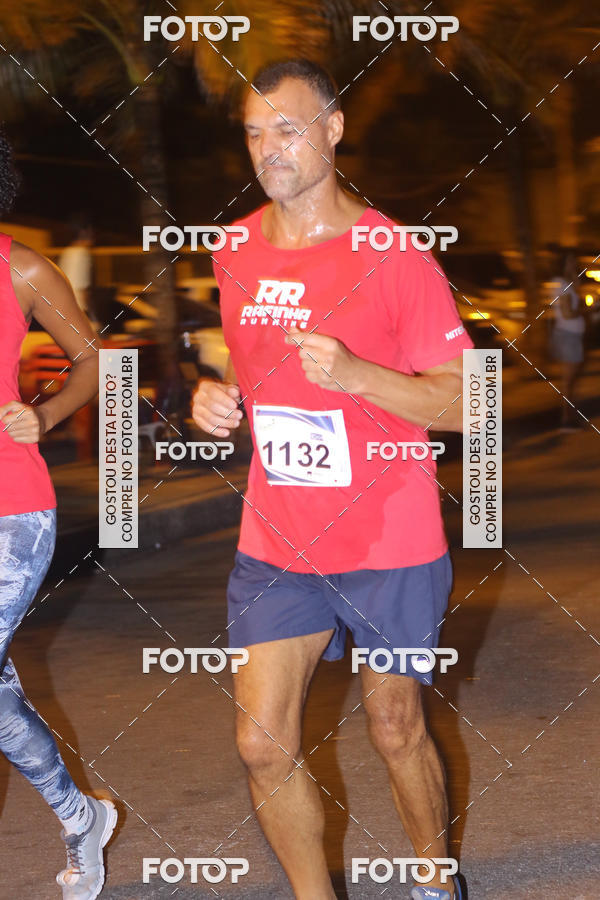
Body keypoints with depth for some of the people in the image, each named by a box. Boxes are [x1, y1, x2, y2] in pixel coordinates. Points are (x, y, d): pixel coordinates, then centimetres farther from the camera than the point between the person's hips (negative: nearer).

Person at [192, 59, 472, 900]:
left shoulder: (393, 257, -12)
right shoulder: (236, 252, 4)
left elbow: (462, 403, -12)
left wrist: (351, 373, -27)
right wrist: (219, 397, -3)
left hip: (390, 547, -4)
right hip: (275, 546, 4)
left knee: (396, 731, 11)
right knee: (265, 746, -2)